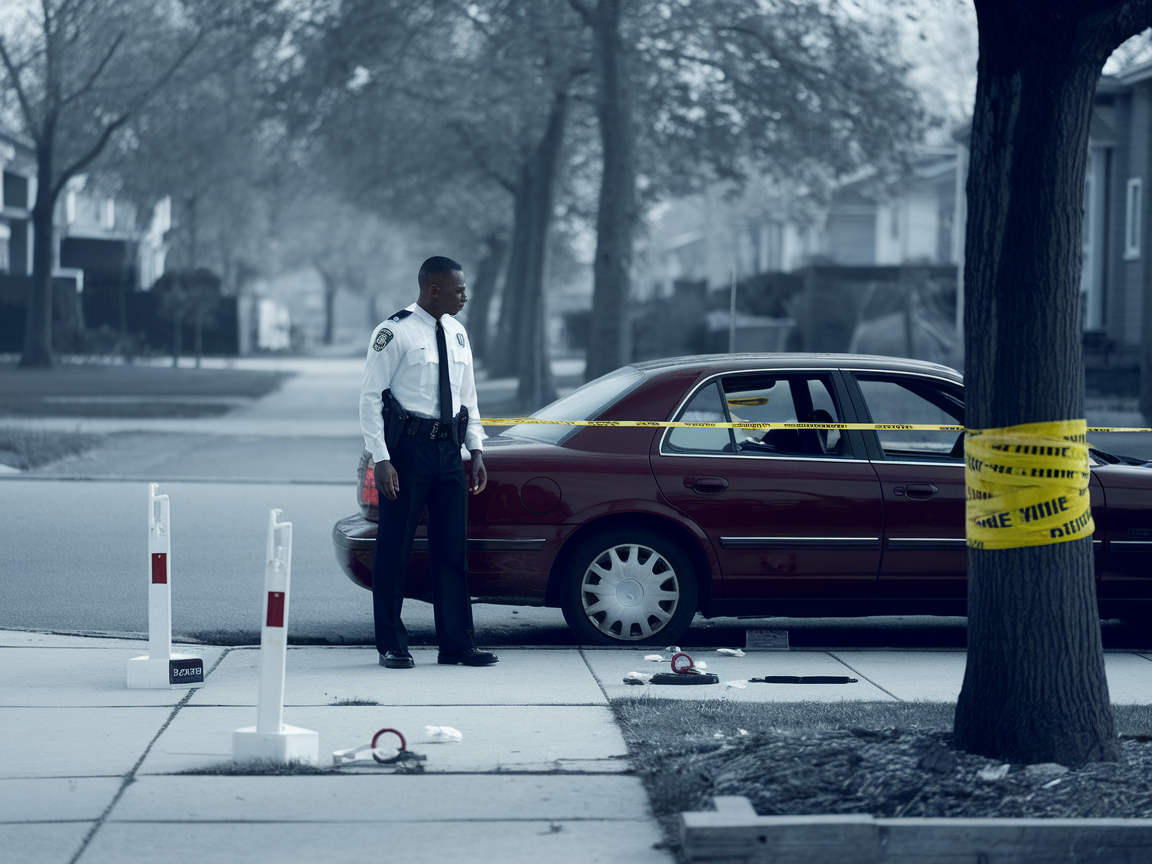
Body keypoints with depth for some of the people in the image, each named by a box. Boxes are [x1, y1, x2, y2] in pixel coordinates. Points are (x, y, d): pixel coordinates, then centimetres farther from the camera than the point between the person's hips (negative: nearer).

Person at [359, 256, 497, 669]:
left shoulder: (457, 332, 12)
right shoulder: (395, 333, -10)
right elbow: (370, 397, -10)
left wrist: (476, 450, 12)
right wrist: (381, 459, -16)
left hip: (448, 449, 6)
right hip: (407, 448, -6)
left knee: (452, 549, 7)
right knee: (394, 548, 0)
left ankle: (457, 643, 12)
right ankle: (391, 646, 8)